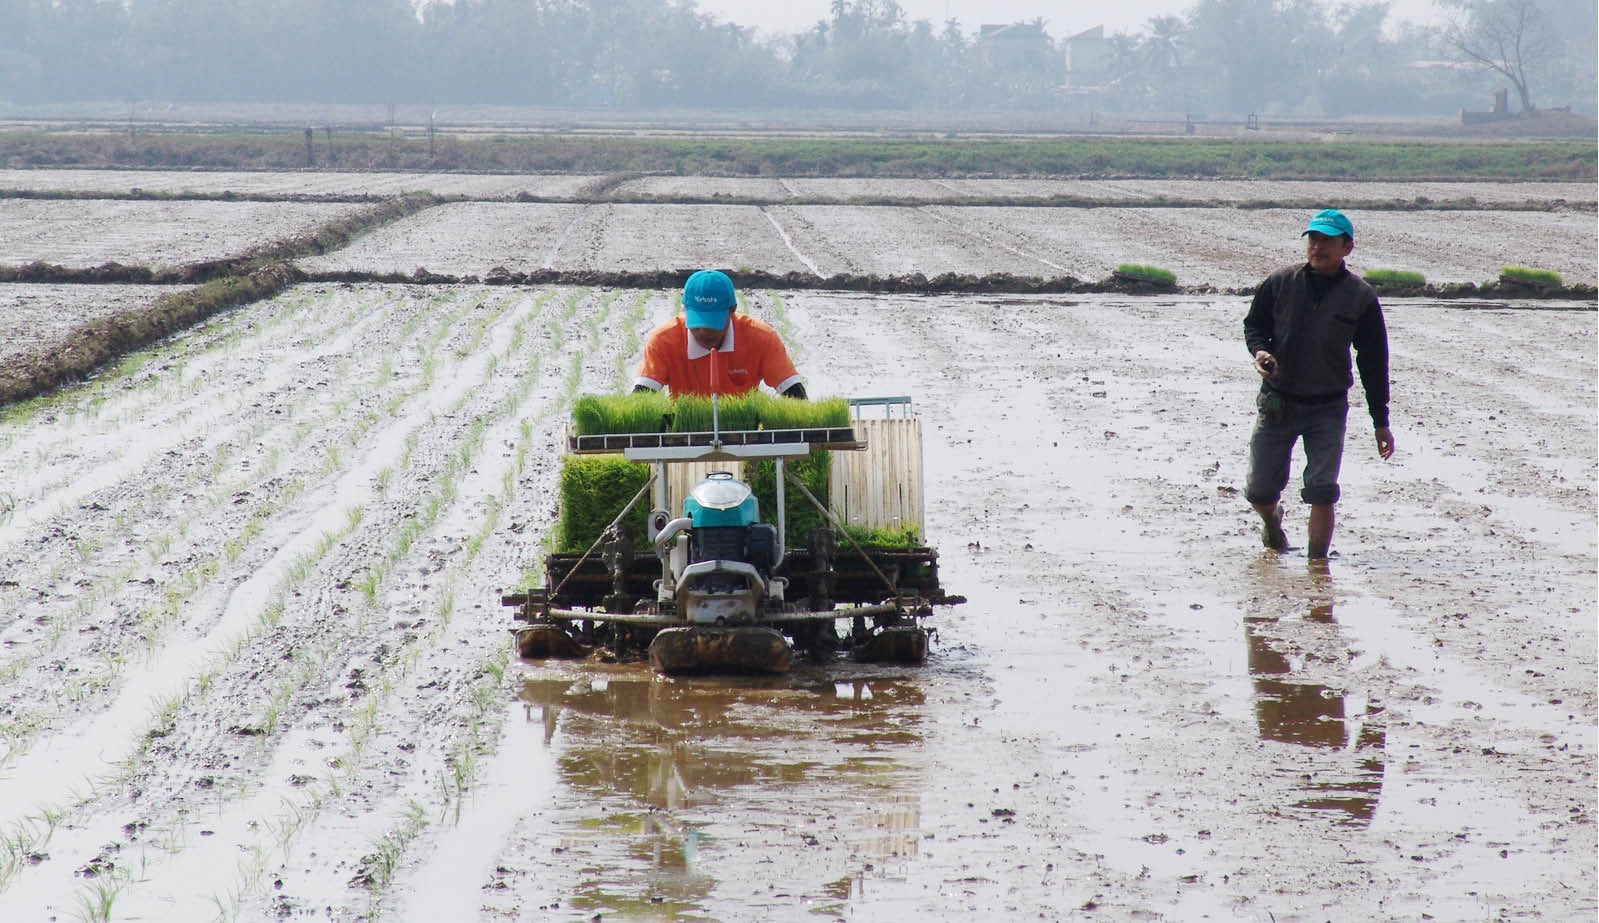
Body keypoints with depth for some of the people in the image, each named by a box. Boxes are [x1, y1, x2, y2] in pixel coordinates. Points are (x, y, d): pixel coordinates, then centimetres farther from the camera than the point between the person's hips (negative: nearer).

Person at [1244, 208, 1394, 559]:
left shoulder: (1361, 297, -4)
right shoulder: (1279, 284, -3)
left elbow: (1373, 363, 2)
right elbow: (1253, 324, 12)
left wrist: (1380, 421, 2)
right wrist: (1260, 350, -13)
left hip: (1328, 408, -1)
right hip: (1277, 402, 1)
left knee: (1322, 491, -13)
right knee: (1259, 491, 6)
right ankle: (1272, 521, 41)